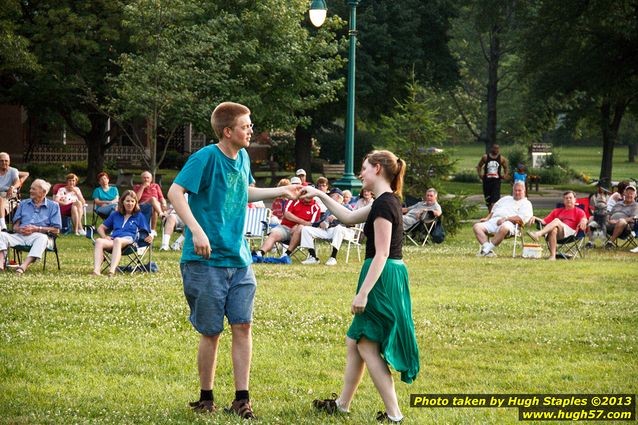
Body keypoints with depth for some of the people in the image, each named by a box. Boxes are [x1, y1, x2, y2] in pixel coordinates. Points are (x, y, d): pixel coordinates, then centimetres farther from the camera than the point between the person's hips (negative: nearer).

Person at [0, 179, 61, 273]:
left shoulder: (53, 206, 11)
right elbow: (15, 226, 18)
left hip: (37, 236, -4)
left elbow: (56, 230, 3)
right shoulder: (23, 204, 23)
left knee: (42, 238, -40)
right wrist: (19, 229, -8)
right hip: (20, 236, 4)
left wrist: (36, 229, -9)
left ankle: (24, 266, -56)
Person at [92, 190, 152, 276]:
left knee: (117, 240, -42)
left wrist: (150, 237, -10)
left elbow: (146, 233, 16)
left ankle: (112, 271, -63)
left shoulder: (139, 216, 23)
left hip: (128, 239, -3)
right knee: (99, 241, -33)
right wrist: (104, 236, 9)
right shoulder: (115, 214, 31)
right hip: (112, 241, 3)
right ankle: (96, 270, -53)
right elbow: (101, 228, 32)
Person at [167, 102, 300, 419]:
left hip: (238, 259, 6)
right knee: (211, 332, 1)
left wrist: (280, 191, 20)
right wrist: (196, 230, -29)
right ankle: (206, 398, 16)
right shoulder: (206, 157, -14)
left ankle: (241, 398, 5)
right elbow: (175, 192, -20)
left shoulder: (243, 158, 10)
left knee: (243, 326, 0)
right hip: (207, 260, -6)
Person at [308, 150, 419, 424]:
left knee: (367, 346, -5)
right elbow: (349, 217, 27)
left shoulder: (384, 204, -17)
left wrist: (363, 292, -23)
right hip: (391, 276, 10)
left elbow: (381, 254, -21)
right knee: (355, 342, 18)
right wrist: (320, 195, 27)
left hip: (382, 277, -10)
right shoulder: (387, 201, 13)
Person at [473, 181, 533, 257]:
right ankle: (487, 248, -33)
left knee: (504, 228, -43)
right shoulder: (506, 199, 34)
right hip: (493, 221, 6)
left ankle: (486, 250, -38)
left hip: (508, 223, -6)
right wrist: (487, 218, 13)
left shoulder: (526, 204, 13)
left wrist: (506, 219, -15)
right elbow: (494, 210, 33)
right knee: (477, 226, -19)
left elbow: (522, 218, -5)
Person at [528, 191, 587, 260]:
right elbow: (545, 221, 23)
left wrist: (583, 221, -27)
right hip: (558, 236, 3)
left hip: (570, 232, -3)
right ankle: (552, 256, -44)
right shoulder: (557, 211, 33)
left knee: (556, 221, -30)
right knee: (553, 229, -35)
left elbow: (584, 219, -2)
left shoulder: (579, 211, 20)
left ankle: (538, 234, -48)